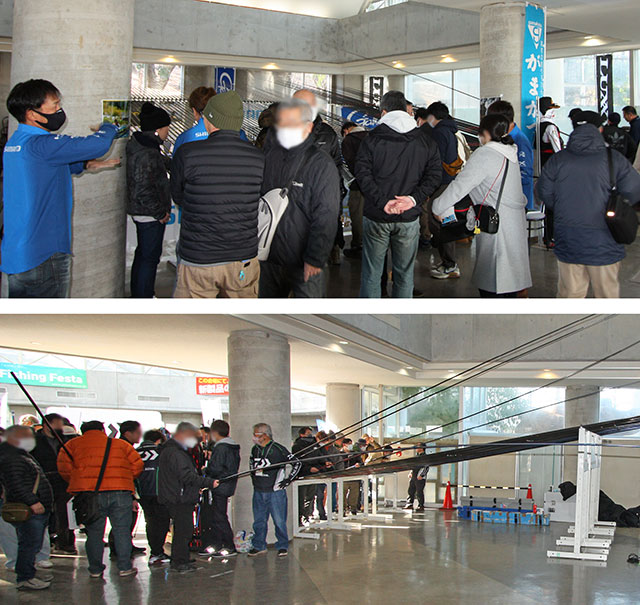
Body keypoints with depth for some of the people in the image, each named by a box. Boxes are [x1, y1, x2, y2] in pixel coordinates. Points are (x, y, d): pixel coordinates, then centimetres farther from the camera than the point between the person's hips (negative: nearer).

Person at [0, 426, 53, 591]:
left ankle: (28, 575, 25)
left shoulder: (22, 455, 21)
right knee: (29, 544, -8)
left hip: (36, 509, 11)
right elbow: (15, 484, -25)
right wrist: (32, 502, -29)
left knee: (33, 544, 16)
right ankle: (24, 579, -2)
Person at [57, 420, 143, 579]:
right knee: (121, 530, 8)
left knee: (94, 532, 9)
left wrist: (75, 483, 15)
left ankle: (95, 569, 13)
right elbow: (138, 464, 11)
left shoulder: (73, 444, 14)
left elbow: (64, 466, 2)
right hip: (121, 492, 0)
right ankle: (124, 567, 10)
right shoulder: (120, 444, 16)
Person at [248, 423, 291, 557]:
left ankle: (283, 546, 11)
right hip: (258, 492, 6)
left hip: (275, 491, -6)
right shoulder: (254, 449, 10)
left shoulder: (278, 449, -9)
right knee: (259, 521, 10)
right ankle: (259, 546, 20)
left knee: (279, 521, 0)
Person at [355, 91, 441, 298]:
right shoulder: (426, 143, 3)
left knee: (371, 274, 7)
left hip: (376, 217, -2)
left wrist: (382, 202, -16)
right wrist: (414, 199, -11)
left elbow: (363, 174, -13)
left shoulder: (372, 140, -4)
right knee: (405, 273, 12)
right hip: (409, 219, 2)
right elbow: (434, 176, -4)